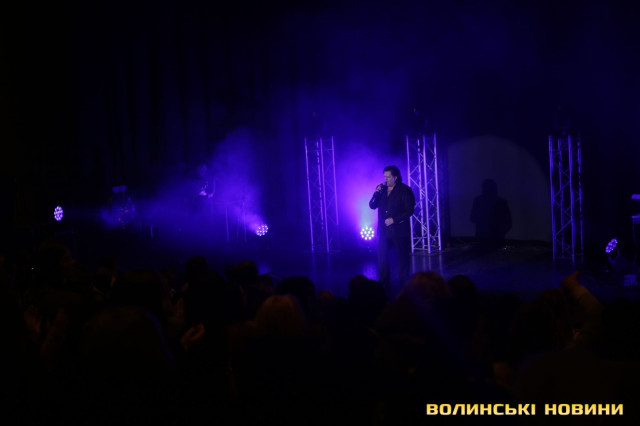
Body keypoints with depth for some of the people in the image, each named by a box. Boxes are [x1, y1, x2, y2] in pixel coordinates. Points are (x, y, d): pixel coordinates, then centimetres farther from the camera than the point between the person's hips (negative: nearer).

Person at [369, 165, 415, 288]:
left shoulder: (405, 190, -6)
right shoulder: (381, 189, 9)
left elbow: (410, 210, -10)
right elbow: (372, 205, 7)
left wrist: (394, 220, -16)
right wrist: (376, 193, -11)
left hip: (399, 230, -4)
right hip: (384, 231, 4)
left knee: (402, 257, 4)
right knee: (382, 256, 3)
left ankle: (404, 282, 14)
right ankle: (383, 283, 13)